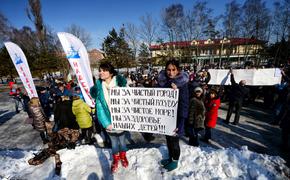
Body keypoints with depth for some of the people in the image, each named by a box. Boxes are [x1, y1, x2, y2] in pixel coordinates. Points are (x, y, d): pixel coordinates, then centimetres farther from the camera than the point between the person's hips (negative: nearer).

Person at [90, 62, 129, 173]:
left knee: (122, 140, 20)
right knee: (114, 142, 20)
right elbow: (99, 107, -8)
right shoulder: (98, 87, -9)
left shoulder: (120, 83, -14)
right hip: (109, 121, 1)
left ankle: (123, 156, 49)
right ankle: (115, 159, 47)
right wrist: (106, 123, -14)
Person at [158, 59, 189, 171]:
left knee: (174, 140, 11)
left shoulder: (182, 83, -15)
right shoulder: (162, 80, -2)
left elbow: (184, 103, -17)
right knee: (168, 138, 20)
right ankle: (170, 157, 44)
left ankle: (175, 161, 36)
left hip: (176, 116, -5)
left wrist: (180, 122, -19)